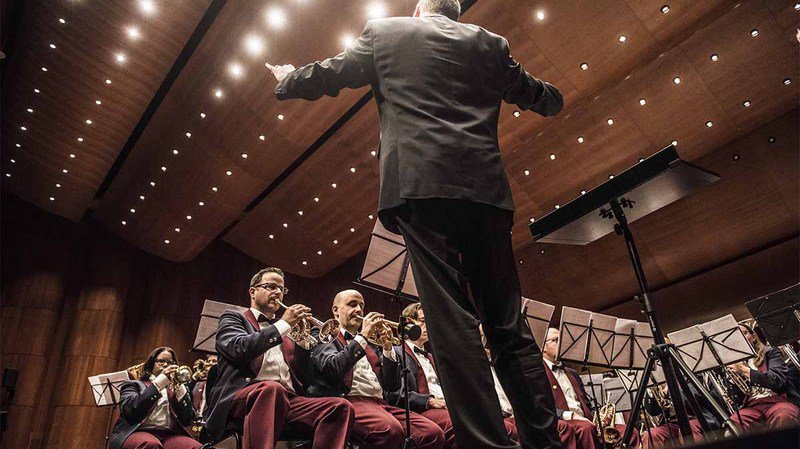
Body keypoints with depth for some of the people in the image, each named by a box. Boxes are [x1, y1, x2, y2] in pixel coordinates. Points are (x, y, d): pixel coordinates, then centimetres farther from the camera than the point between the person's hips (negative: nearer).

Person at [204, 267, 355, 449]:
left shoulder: (285, 330, 28)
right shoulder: (233, 318, 16)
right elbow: (239, 349, -9)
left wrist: (302, 338, 7)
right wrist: (284, 324, -5)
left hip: (288, 399, 5)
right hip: (243, 395, -5)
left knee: (341, 407, -22)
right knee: (271, 389, -40)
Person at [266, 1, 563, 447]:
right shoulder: (489, 42, 21)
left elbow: (326, 75, 23)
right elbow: (539, 97, 30)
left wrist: (287, 79, 44)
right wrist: (552, 96, 54)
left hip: (420, 183, -3)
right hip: (485, 187, 4)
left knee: (452, 321, -8)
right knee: (509, 324, 6)